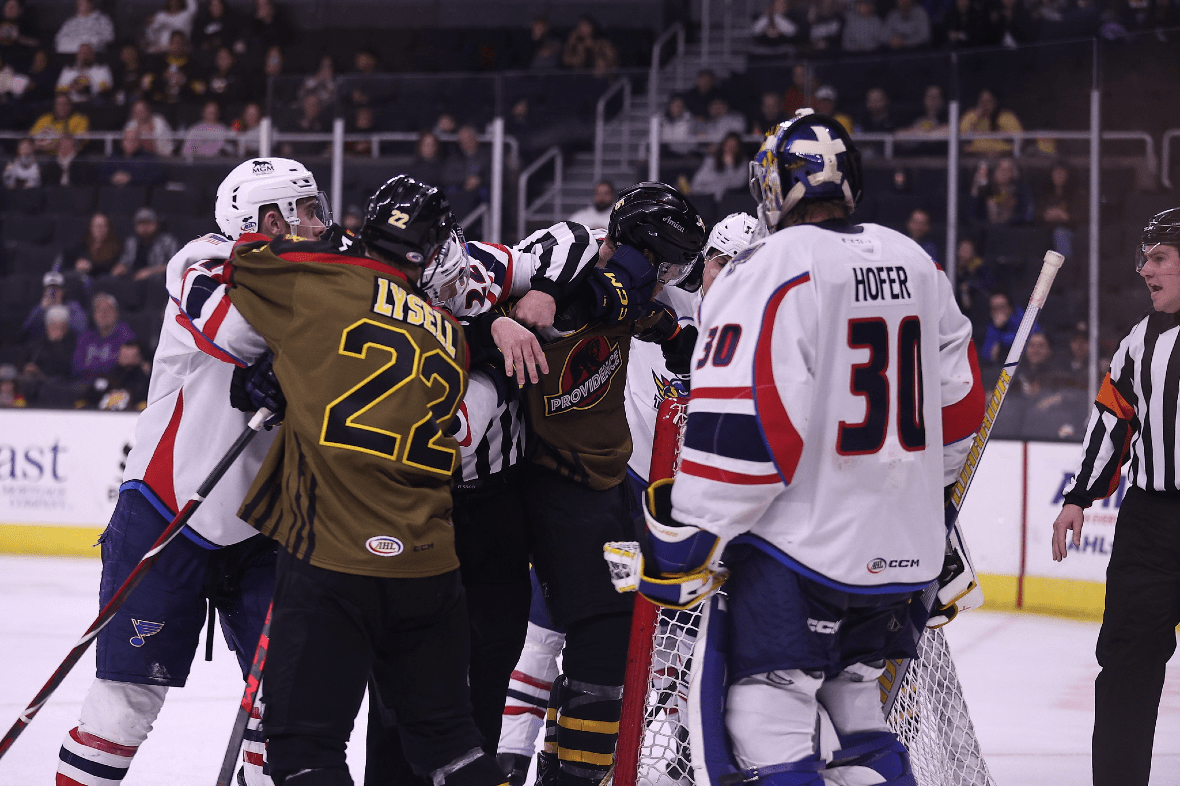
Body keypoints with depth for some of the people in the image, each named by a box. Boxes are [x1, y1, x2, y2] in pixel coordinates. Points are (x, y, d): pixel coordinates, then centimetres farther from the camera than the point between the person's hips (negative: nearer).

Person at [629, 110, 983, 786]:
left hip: (799, 546, -8)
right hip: (899, 550, 8)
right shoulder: (916, 264, 10)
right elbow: (959, 401, 18)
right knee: (860, 722, 20)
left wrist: (685, 539, -13)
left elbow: (740, 420, -20)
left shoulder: (773, 269, -13)